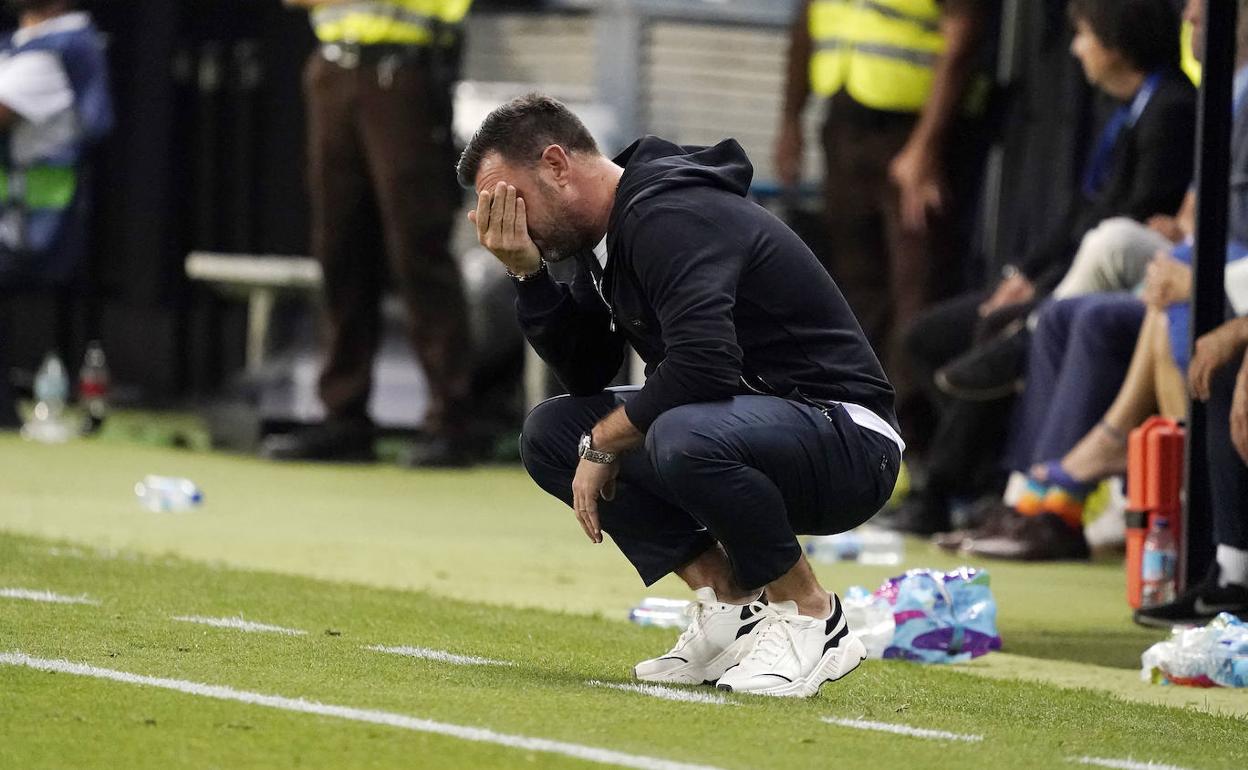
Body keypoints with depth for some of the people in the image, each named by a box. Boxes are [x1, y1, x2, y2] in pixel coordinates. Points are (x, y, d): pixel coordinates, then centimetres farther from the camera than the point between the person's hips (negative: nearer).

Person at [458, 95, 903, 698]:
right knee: (551, 433, 5)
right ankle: (732, 606, 2)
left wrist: (605, 441, -17)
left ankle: (811, 617, -14)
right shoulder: (606, 230, 10)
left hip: (848, 443, -10)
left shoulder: (670, 217, -21)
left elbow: (703, 365, -32)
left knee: (684, 439, -39)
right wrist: (527, 274, 0)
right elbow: (586, 373, 14)